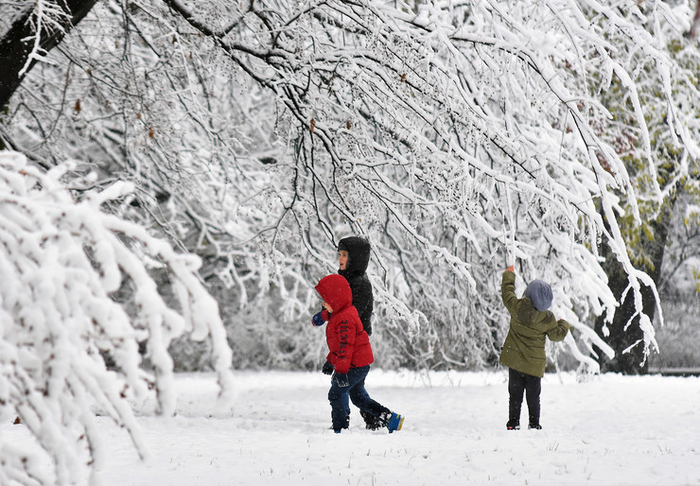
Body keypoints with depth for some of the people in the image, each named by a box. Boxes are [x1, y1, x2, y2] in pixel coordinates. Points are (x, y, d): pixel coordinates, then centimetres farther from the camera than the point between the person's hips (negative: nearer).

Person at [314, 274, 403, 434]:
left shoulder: (345, 319, -21)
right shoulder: (340, 315, 14)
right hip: (361, 363, 11)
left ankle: (340, 429, -3)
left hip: (355, 365, -11)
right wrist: (330, 361, 29)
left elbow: (346, 345, -25)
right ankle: (391, 419, 17)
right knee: (359, 396, 17)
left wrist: (341, 370, -25)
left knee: (337, 393, -7)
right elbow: (339, 343, 26)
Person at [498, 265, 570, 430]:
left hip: (514, 360, 1)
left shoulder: (517, 307, -13)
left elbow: (507, 293, 6)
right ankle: (534, 424, 12)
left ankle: (513, 423, 8)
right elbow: (558, 335, 3)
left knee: (515, 395, 9)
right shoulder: (548, 318, -12)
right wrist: (563, 324, 24)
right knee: (533, 396, 11)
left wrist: (509, 275, 21)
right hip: (534, 364, -1)